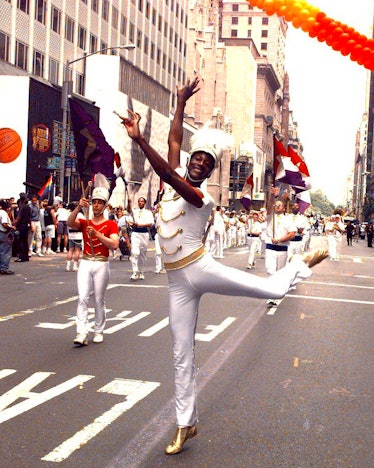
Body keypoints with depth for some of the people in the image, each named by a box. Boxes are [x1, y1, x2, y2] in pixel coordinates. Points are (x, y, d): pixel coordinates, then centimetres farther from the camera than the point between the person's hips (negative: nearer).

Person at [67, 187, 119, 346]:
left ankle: (99, 332, 16)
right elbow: (70, 223, -12)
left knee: (99, 300, 5)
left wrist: (97, 234, -20)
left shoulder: (111, 224, 2)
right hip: (85, 263, 2)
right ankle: (82, 334, -12)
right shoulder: (84, 223, 10)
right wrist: (78, 207, -24)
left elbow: (114, 245, -12)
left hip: (101, 264, -2)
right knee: (82, 298, -9)